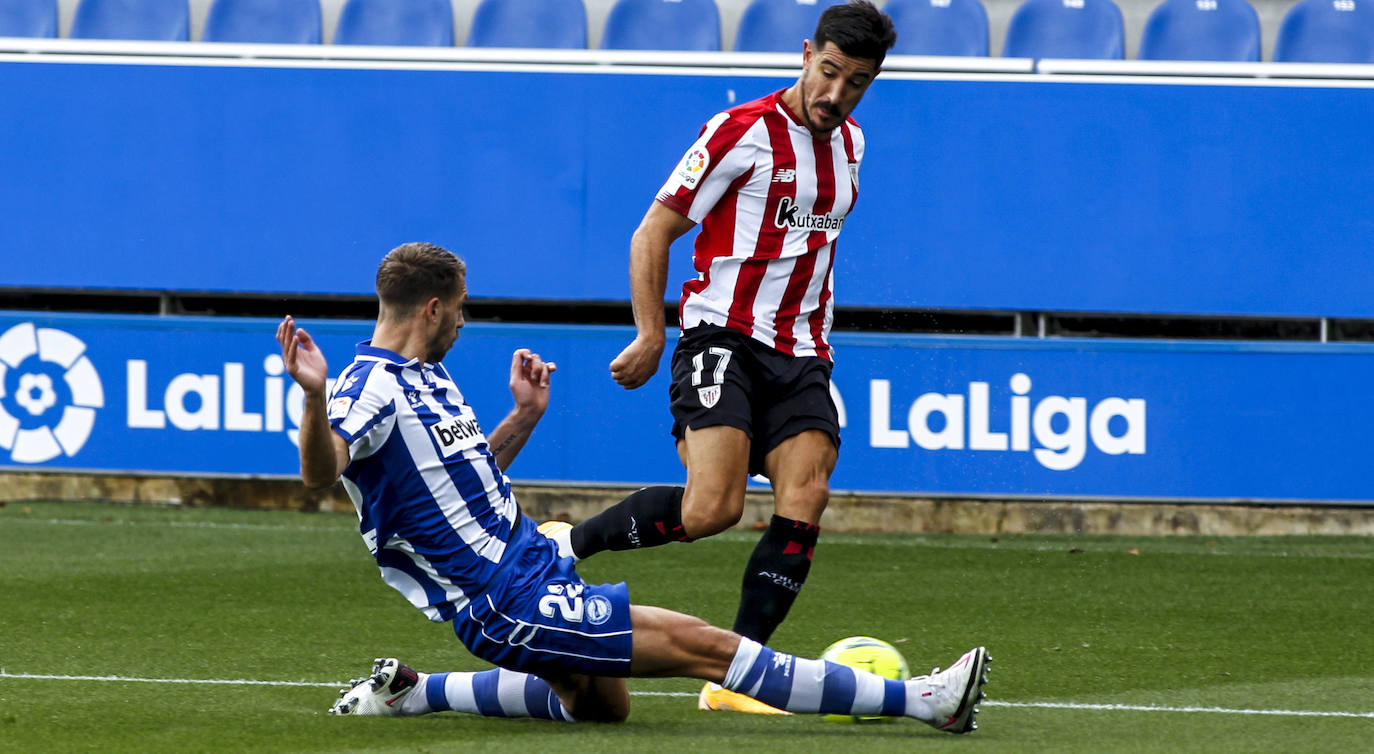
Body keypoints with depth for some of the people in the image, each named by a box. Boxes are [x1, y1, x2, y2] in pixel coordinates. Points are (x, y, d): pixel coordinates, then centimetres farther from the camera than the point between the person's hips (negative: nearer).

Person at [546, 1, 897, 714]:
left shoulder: (848, 143, 14)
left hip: (801, 354, 6)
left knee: (804, 504, -15)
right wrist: (650, 335, -14)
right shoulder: (743, 132, -8)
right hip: (723, 340, -6)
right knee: (711, 509, -23)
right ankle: (566, 543, -1)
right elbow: (654, 232, -6)